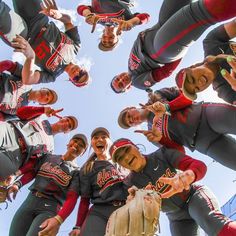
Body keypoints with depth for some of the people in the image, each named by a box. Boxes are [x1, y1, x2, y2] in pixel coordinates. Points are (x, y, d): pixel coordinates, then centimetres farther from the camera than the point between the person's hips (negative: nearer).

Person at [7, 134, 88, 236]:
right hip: (29, 201, 4)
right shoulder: (48, 157, 18)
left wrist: (58, 219, -25)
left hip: (50, 208, -4)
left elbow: (72, 199, -7)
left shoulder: (77, 172, 5)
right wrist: (17, 184, -10)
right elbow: (31, 173, 13)